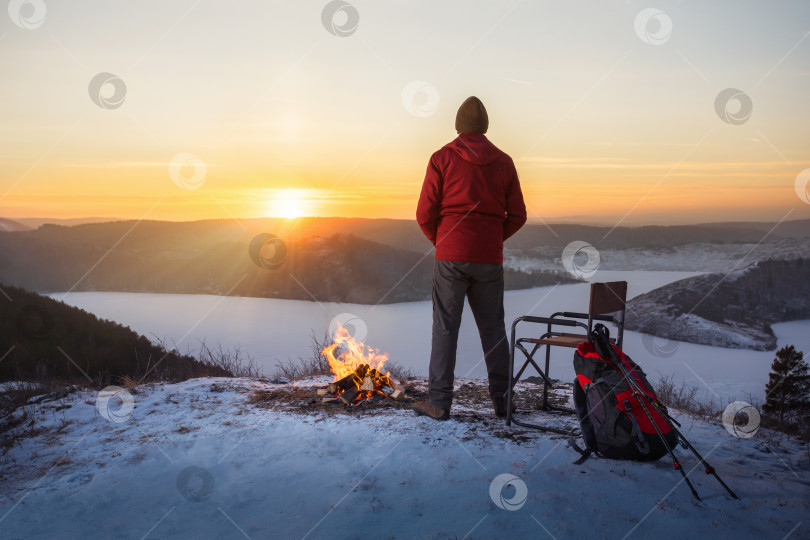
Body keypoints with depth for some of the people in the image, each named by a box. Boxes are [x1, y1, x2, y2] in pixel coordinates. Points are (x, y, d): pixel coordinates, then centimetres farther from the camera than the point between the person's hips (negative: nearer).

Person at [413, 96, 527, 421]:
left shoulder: (442, 158, -1)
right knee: (493, 328, 12)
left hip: (450, 257, -2)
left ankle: (439, 402, 5)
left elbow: (425, 214, -4)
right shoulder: (504, 162, 8)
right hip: (490, 259, 3)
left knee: (445, 328, 3)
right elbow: (517, 215, 8)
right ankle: (501, 399, 16)